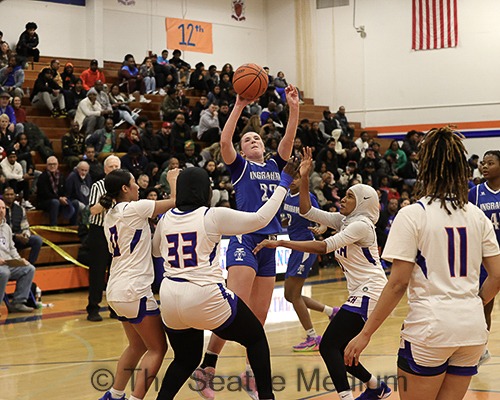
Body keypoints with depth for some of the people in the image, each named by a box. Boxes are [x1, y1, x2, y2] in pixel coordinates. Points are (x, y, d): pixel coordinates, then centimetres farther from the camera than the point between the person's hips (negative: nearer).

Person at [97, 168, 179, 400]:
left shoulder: (110, 215, 14)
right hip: (134, 289, -9)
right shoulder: (134, 208, -12)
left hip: (116, 290, 9)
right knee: (157, 348, -1)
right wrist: (173, 179, 9)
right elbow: (177, 202, -7)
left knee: (137, 346, 22)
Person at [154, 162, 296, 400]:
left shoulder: (166, 219, 6)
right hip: (206, 298, -5)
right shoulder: (213, 216, -8)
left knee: (185, 360, 24)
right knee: (256, 338, 17)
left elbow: (156, 250, 26)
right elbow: (261, 219, -4)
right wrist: (283, 184, 6)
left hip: (170, 301, 5)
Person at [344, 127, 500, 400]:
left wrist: (365, 333, -5)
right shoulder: (477, 216, 7)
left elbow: (398, 284, -11)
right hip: (472, 331, 5)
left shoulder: (412, 215, -8)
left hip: (430, 326, -5)